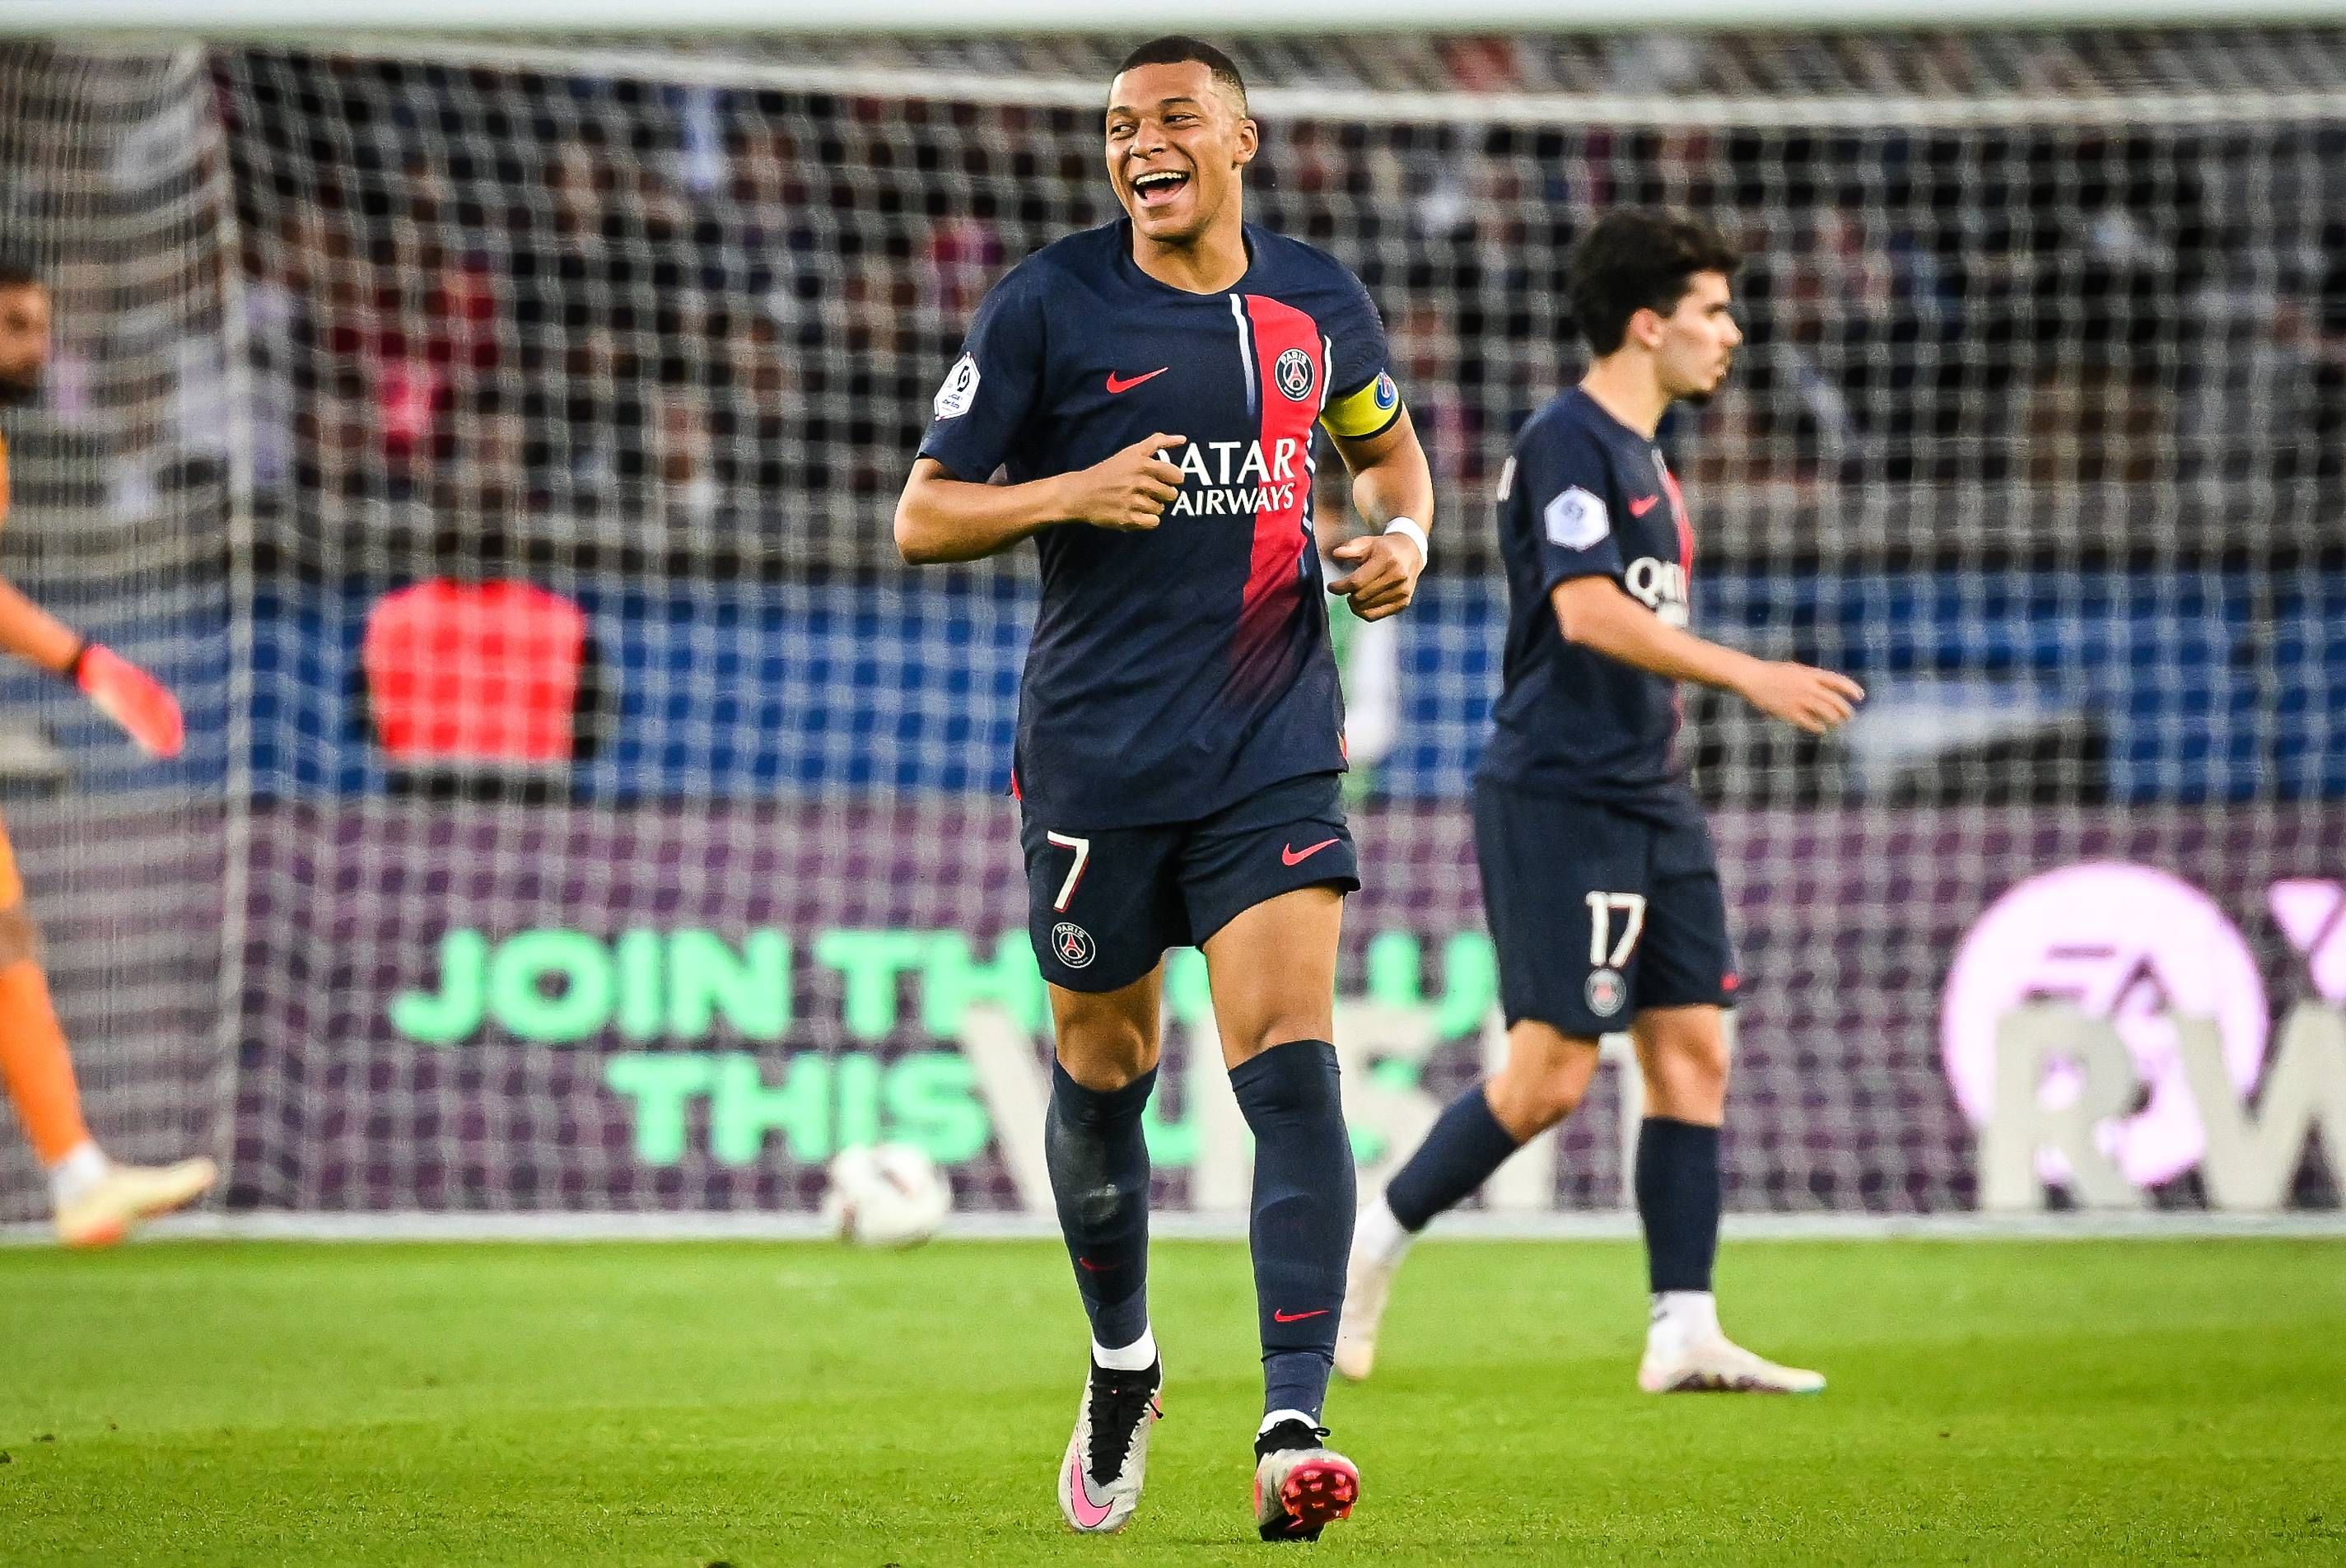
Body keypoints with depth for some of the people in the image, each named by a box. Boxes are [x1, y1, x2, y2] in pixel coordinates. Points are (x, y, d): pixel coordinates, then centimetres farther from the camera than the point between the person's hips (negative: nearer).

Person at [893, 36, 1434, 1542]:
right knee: (1103, 1070, 11)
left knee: (1293, 1065, -15)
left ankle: (1293, 1427, -22)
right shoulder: (1048, 304, -3)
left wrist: (1404, 537, 5)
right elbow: (923, 516, -1)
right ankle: (1122, 1364, 37)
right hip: (1098, 753, -1)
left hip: (1274, 751, 1)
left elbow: (1385, 443, 27)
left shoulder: (1318, 301, 6)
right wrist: (1073, 492, -18)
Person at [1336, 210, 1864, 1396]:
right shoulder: (1566, 441, -12)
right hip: (1556, 796, -9)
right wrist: (1749, 676, -26)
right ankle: (1371, 1244, 7)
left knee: (1693, 1049, 2)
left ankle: (1685, 1333, 1)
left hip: (1648, 800, 9)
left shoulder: (1641, 455, 18)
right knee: (1554, 1071, -9)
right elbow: (1587, 611, -23)